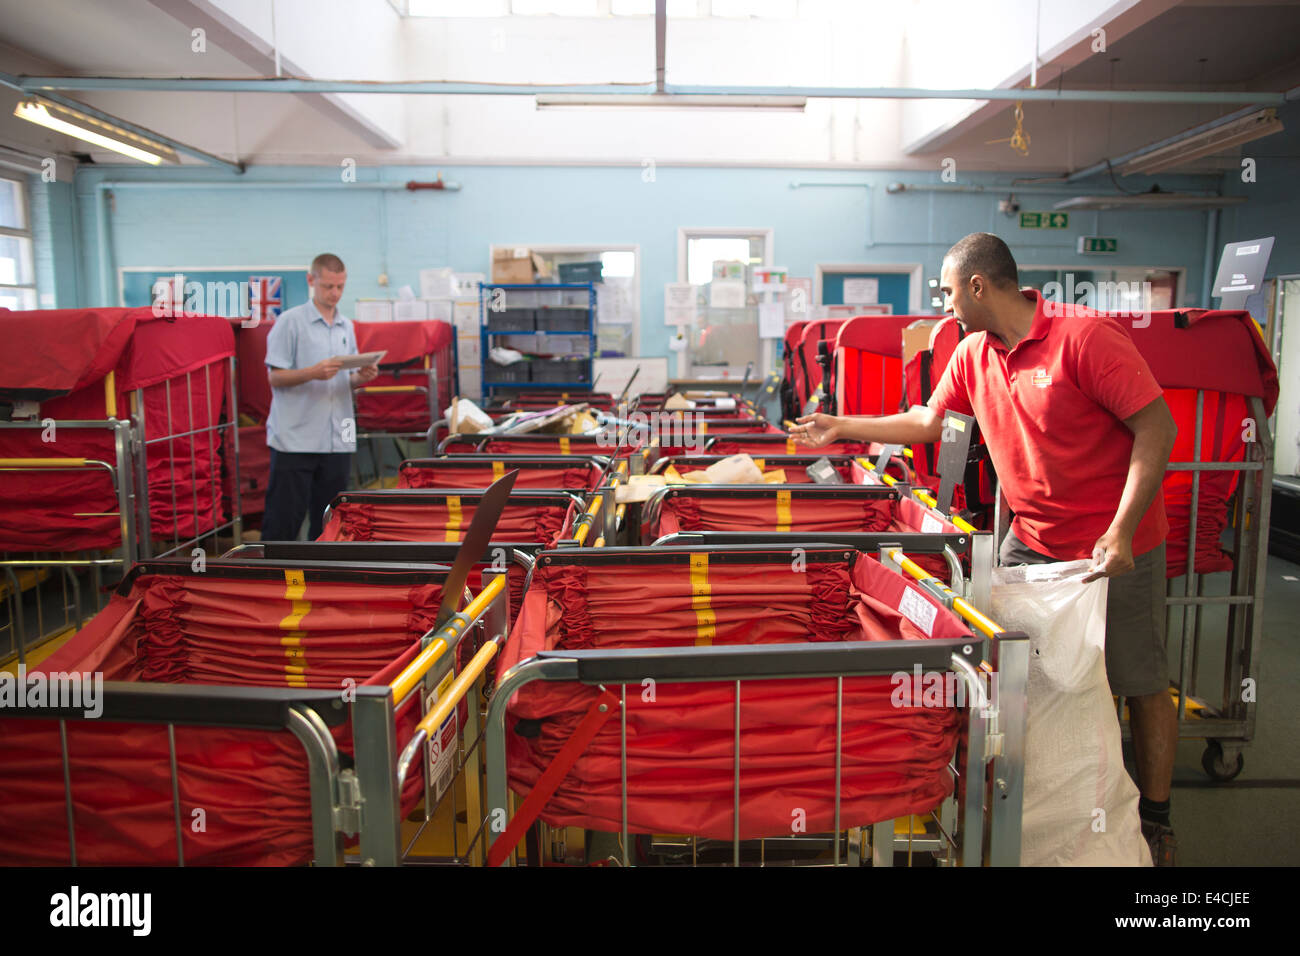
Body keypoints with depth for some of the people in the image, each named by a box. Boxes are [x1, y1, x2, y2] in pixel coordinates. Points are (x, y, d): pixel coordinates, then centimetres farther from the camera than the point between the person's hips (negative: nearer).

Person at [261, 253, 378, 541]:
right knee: (284, 519, -2)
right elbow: (276, 377, -7)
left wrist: (362, 376, -3)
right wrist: (314, 372, -22)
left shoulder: (346, 327, 14)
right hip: (294, 439, -5)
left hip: (337, 440, 5)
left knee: (328, 522, 10)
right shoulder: (290, 322, -3)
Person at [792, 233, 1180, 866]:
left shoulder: (1084, 336, -18)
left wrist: (1121, 533, -24)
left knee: (1142, 687, 7)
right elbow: (927, 420, 17)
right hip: (1031, 540, 6)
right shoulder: (973, 353, 3)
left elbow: (1157, 427, -19)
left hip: (1118, 547, -6)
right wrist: (843, 428, 16)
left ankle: (1155, 821, 26)